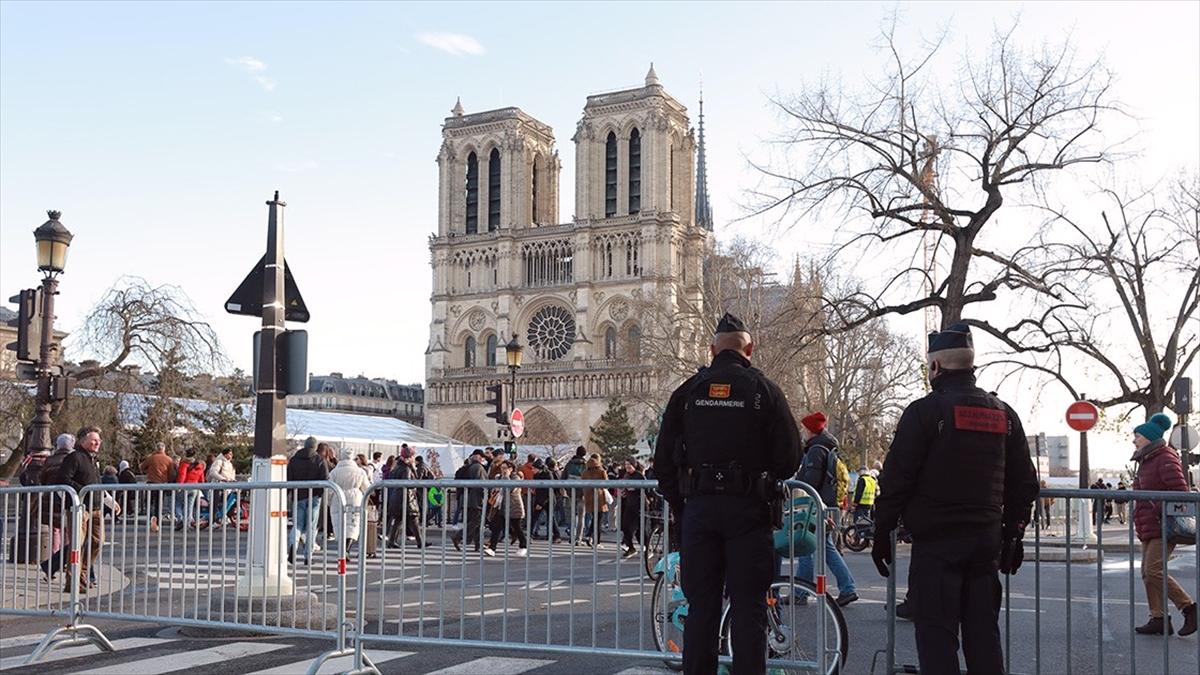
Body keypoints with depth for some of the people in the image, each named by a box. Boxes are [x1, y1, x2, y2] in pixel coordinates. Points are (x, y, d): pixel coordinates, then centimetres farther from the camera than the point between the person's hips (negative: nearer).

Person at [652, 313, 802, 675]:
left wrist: (679, 503, 15)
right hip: (749, 509, -2)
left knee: (700, 604, 9)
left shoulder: (688, 390, 6)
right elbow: (790, 457, -3)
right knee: (748, 606, 3)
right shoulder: (764, 389, -1)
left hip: (699, 507, 2)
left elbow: (664, 460, 5)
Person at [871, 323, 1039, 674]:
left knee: (936, 635, -2)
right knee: (983, 632, 12)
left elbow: (896, 479, -11)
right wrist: (1013, 534, 22)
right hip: (987, 540, 6)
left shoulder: (924, 411, -8)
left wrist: (882, 533, -3)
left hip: (936, 542, -6)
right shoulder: (1004, 413, 11)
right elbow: (1025, 483, 15)